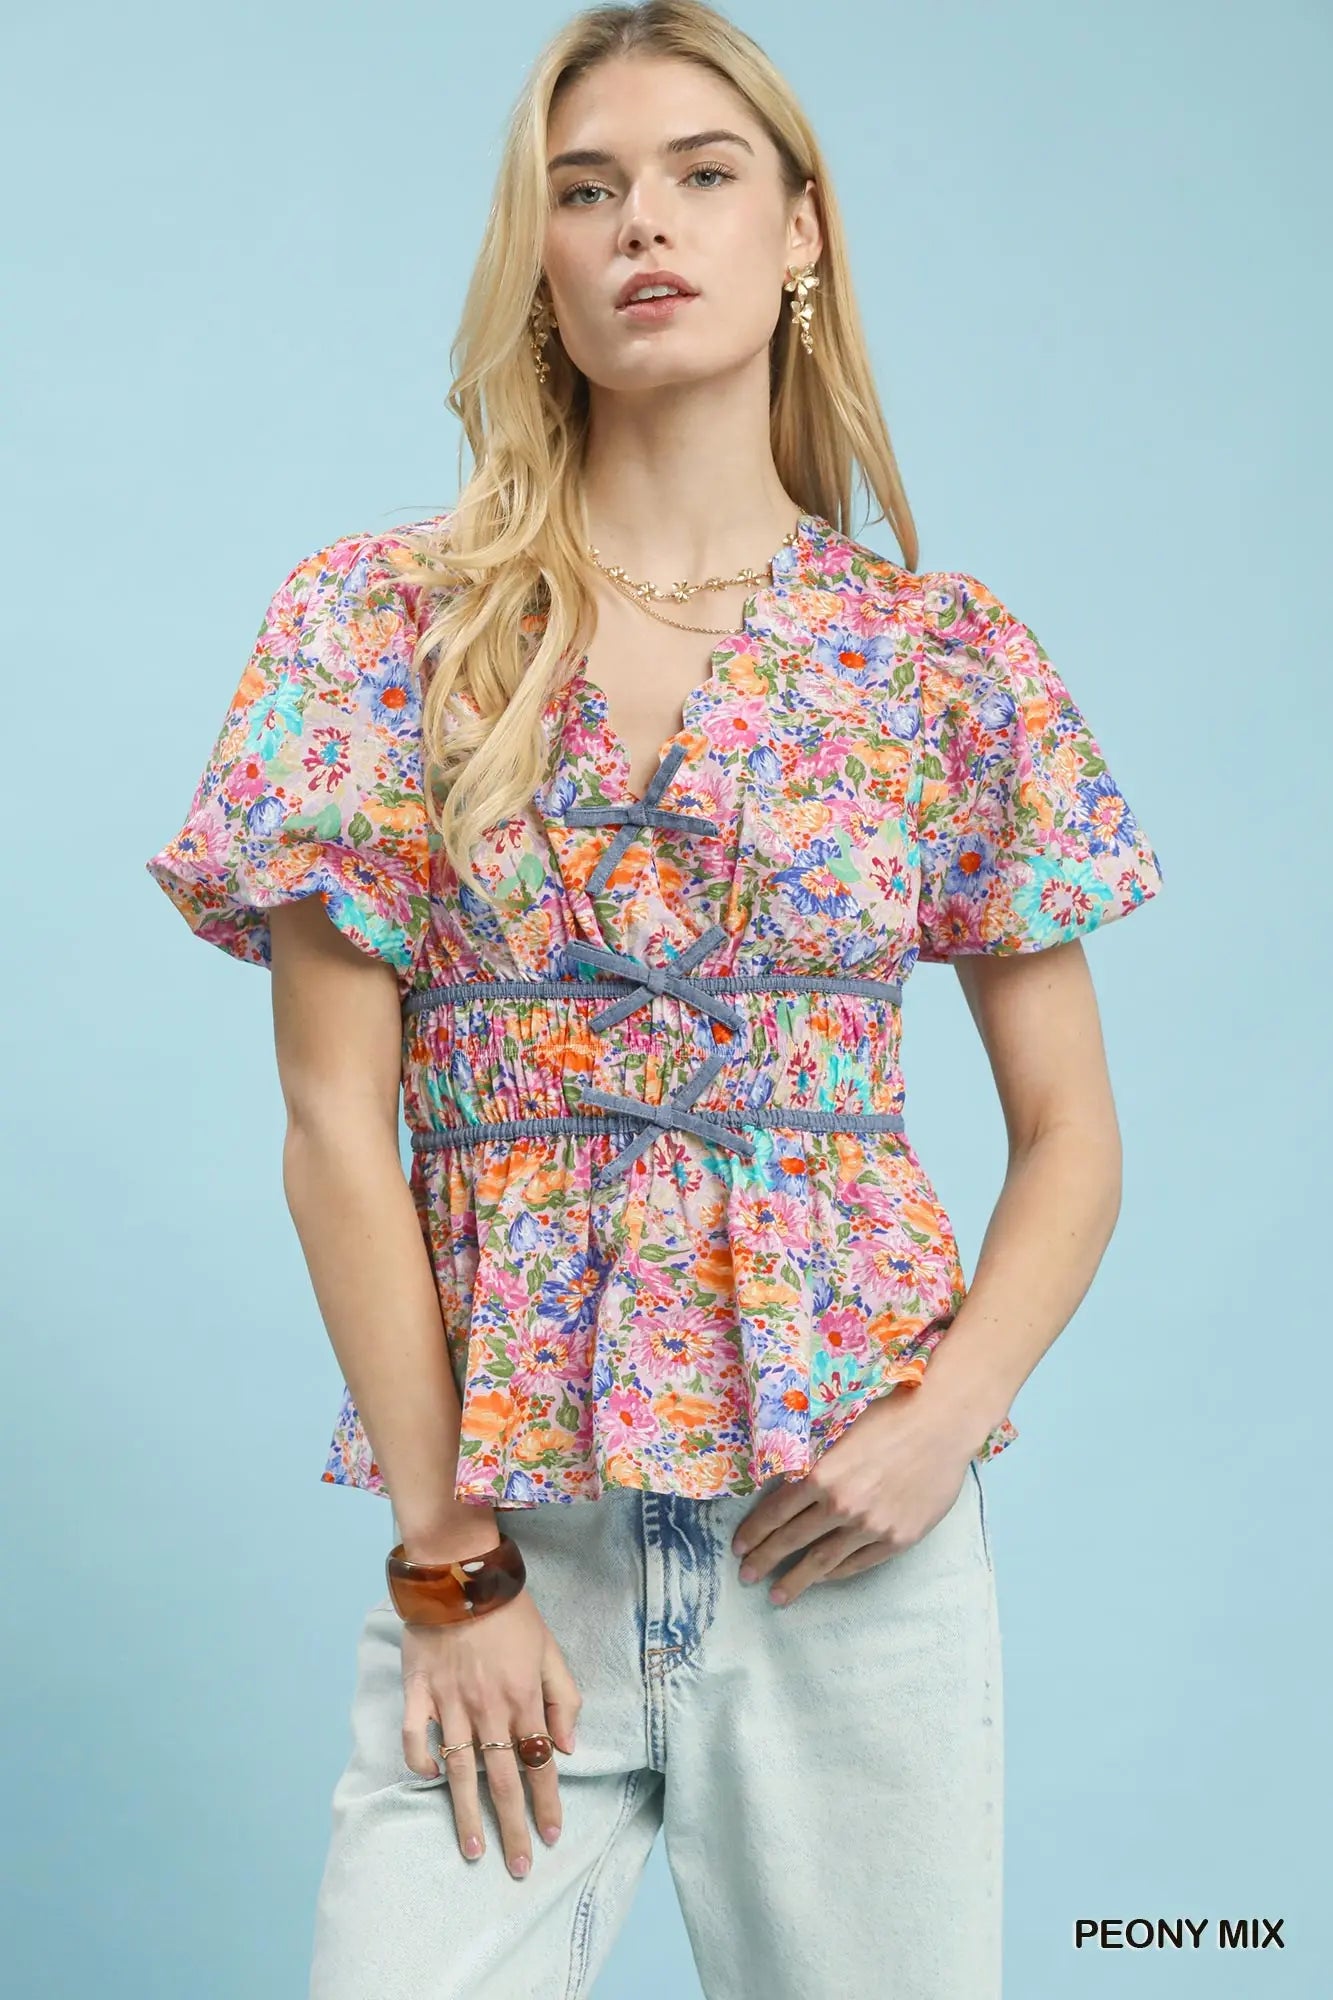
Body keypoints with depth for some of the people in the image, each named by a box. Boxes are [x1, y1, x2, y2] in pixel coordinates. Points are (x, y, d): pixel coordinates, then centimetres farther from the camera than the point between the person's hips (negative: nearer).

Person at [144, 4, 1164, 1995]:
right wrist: (445, 1557, -6)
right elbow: (336, 1123, -3)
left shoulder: (950, 660, 2)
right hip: (500, 1510, -1)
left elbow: (1073, 1133, 7)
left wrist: (950, 1414, -9)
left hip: (849, 1517, 1)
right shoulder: (379, 622, 0)